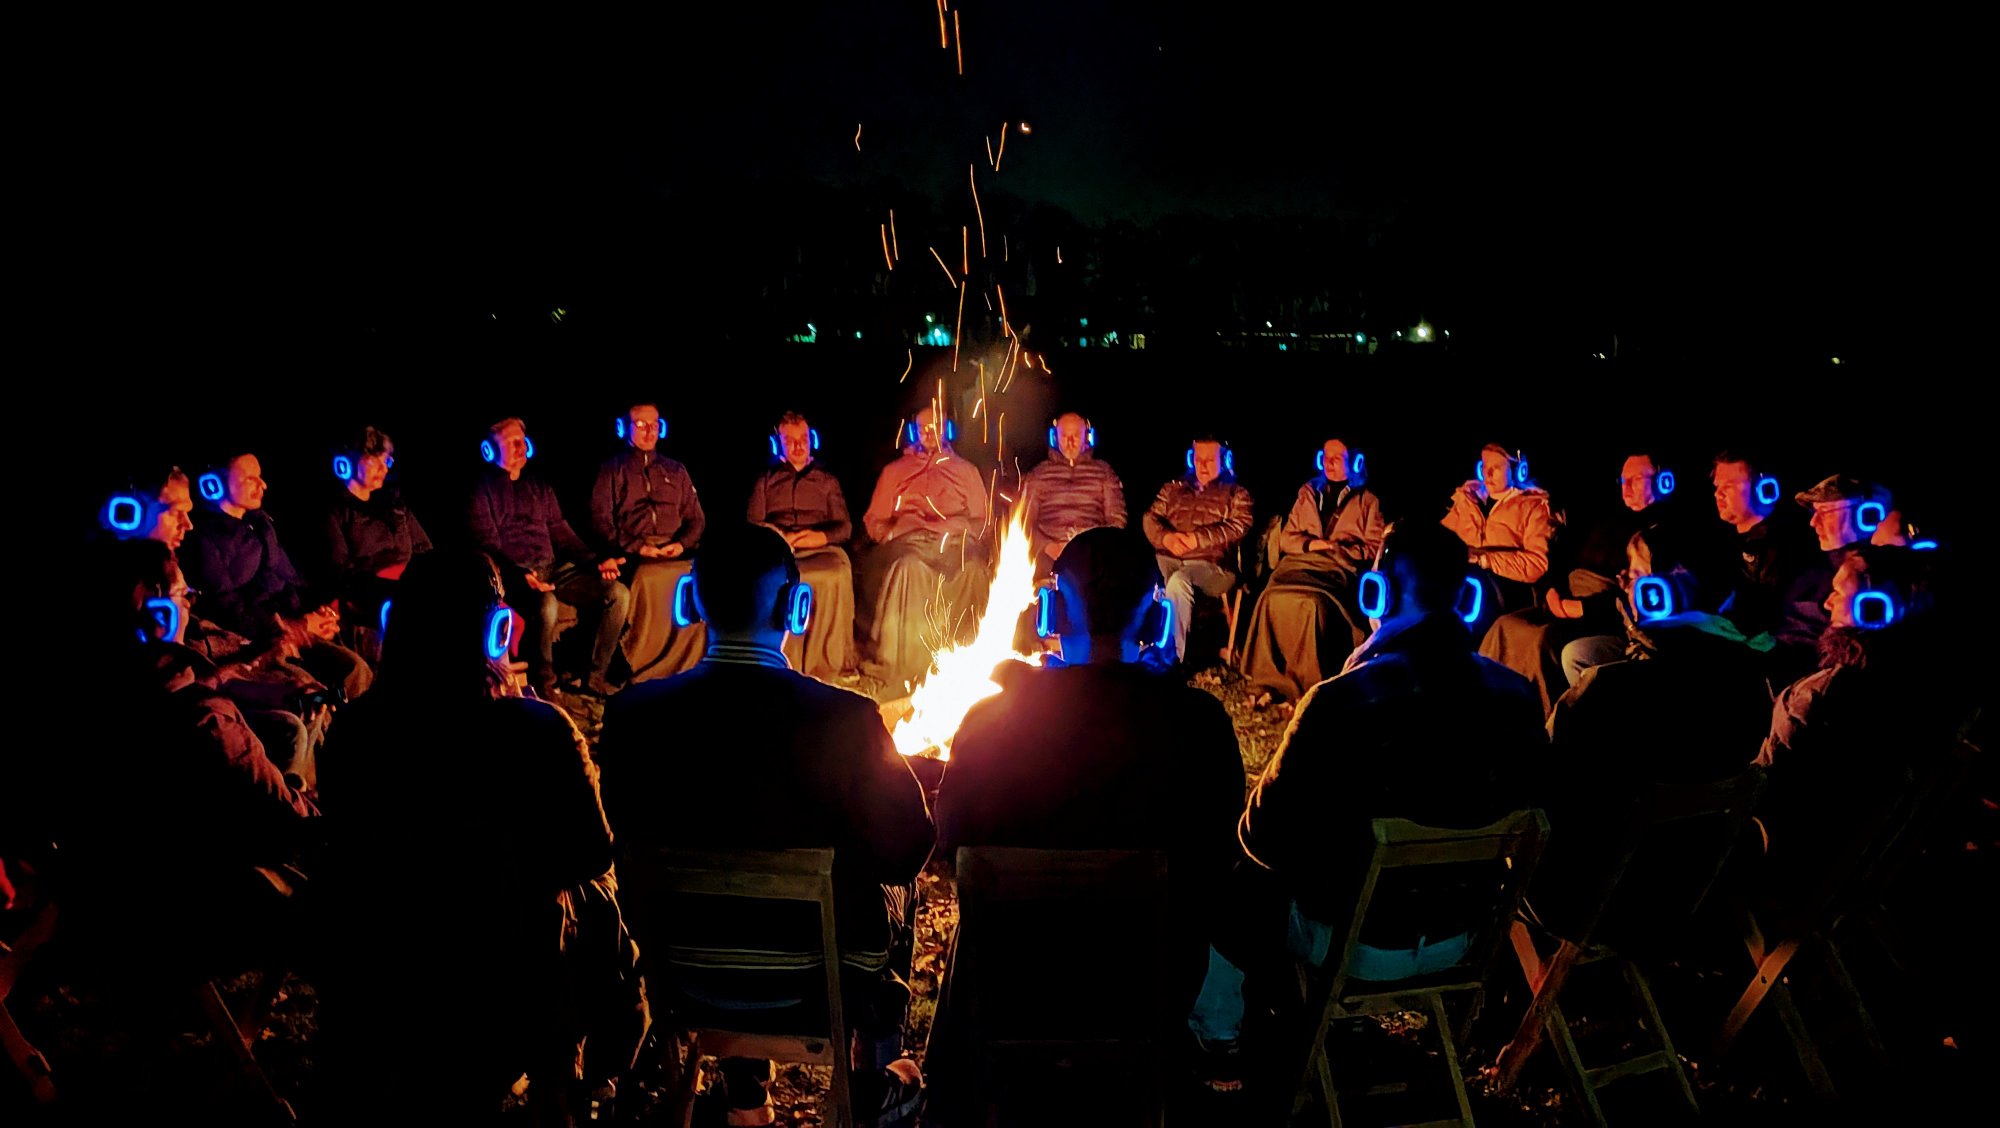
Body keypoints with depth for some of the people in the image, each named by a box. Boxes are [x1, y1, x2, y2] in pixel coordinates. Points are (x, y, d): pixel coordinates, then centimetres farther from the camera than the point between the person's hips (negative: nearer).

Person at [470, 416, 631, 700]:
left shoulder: (539, 487, 23)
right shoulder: (483, 491, 4)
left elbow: (560, 531, 20)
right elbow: (487, 545, -6)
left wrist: (597, 560, 3)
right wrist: (520, 575, -25)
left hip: (555, 568, 6)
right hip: (515, 574, -6)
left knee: (618, 593, -14)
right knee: (546, 605, -40)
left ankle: (596, 677, -7)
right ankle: (542, 685, -18)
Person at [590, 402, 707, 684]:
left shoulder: (676, 471, 25)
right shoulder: (611, 469, 15)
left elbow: (696, 518, 20)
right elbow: (601, 520, 3)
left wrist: (682, 543, -3)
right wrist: (638, 547, -10)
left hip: (676, 554, 3)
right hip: (631, 555, -3)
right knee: (648, 580, -35)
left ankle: (684, 668, -21)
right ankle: (637, 670, -26)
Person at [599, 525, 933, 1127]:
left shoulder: (630, 713, -16)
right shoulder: (845, 718, -26)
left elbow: (632, 840, 1)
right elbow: (906, 852, -14)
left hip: (685, 969, 3)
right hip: (811, 972, -2)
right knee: (887, 886, 27)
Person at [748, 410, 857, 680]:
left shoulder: (827, 480, 24)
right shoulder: (766, 479, 24)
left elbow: (844, 526, 16)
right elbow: (753, 523, 14)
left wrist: (822, 536, -8)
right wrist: (782, 537, -7)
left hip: (821, 548, 0)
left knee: (838, 573, -36)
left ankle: (828, 664, -31)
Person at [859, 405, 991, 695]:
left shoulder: (965, 470, 29)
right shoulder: (894, 471, 28)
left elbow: (982, 519, 21)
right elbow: (874, 521, 21)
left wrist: (959, 531, 1)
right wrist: (893, 533, 0)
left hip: (956, 541, 0)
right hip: (909, 540, 0)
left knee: (973, 570, -38)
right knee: (910, 568, -39)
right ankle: (904, 669, -41)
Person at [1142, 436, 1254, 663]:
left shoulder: (1236, 494, 16)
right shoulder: (1173, 488, 26)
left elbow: (1237, 528, 0)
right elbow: (1151, 518, 15)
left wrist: (1196, 539, -13)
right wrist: (1167, 538, -8)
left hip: (1212, 564, -3)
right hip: (1167, 559, 3)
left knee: (1178, 582, -36)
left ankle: (1178, 658, -32)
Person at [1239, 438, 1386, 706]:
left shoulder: (1367, 500, 17)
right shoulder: (1307, 493, 25)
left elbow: (1374, 548, 8)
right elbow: (1286, 538, 22)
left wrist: (1334, 548, -6)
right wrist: (1309, 543, 0)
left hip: (1341, 567, -3)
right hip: (1300, 561, 3)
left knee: (1313, 602, -38)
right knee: (1274, 597, -33)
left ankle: (1309, 687, -33)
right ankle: (1271, 682, -32)